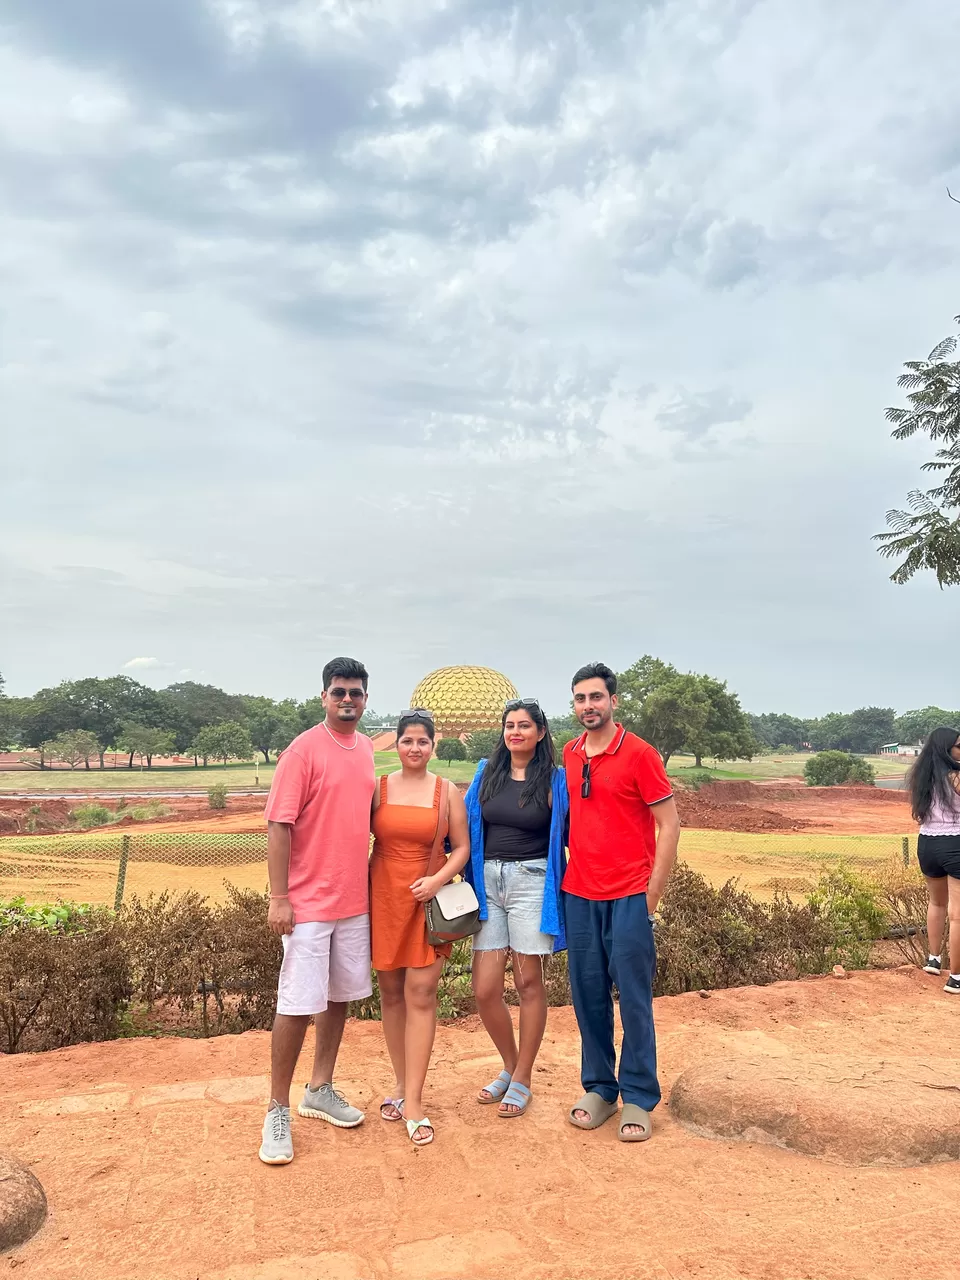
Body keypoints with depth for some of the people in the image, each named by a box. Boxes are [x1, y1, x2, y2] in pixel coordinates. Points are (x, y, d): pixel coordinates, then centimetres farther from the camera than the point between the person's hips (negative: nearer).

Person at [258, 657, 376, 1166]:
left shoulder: (366, 749, 8)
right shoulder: (304, 750, -12)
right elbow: (279, 825, -15)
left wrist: (368, 884, 15)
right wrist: (278, 899, -18)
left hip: (354, 900, 7)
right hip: (309, 903, -6)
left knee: (340, 997, 15)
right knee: (297, 1006, -1)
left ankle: (321, 1090, 31)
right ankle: (278, 1112, 15)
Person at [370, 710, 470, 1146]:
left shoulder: (447, 792, 1)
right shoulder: (378, 788, 2)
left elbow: (462, 847, 3)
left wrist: (439, 879, -13)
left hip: (427, 900, -1)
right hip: (384, 897, 2)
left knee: (420, 993, -6)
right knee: (391, 993, 9)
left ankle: (412, 1101, 1)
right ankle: (401, 1082, 25)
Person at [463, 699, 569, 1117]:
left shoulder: (552, 780, -1)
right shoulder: (487, 773, 8)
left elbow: (567, 835, 1)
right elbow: (467, 828, 15)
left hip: (530, 882, -3)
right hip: (487, 882, 3)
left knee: (528, 982, 4)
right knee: (484, 988, 1)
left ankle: (522, 1080, 20)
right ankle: (510, 1066, 26)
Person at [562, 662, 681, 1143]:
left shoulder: (639, 753, -8)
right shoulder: (568, 756, 8)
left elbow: (669, 824, -6)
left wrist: (652, 892, -8)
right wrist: (563, 876, 10)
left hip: (629, 896, -4)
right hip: (578, 895, 5)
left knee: (633, 998, 2)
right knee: (588, 995, 10)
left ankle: (638, 1099, 16)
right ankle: (598, 1088, 25)